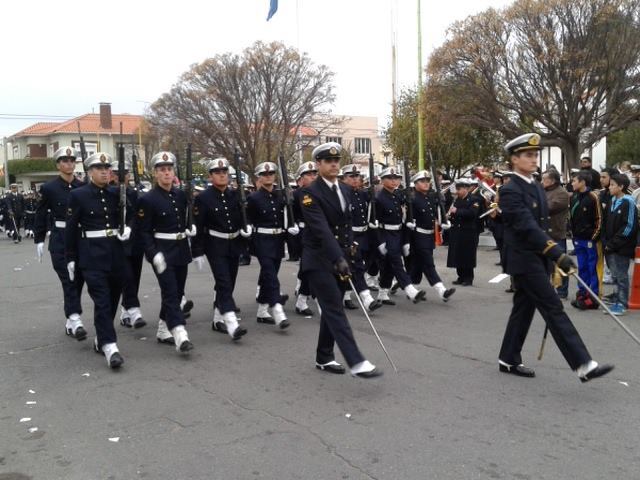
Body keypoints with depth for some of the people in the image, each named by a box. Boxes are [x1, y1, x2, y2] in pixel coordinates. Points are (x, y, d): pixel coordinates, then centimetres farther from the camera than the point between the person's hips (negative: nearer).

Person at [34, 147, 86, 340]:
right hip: (60, 240, -3)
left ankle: (70, 321, 17)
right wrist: (39, 241, -1)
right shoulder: (49, 188, -1)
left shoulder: (83, 187, 6)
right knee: (68, 279, -11)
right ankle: (75, 319, -15)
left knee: (78, 279, 6)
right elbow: (41, 216, 2)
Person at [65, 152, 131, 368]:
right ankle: (109, 346, -12)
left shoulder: (116, 194, 7)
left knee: (113, 298, 11)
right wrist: (70, 258, -3)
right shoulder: (78, 195, -4)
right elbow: (71, 228, -2)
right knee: (101, 300, -11)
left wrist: (127, 229, -5)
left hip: (116, 253, 5)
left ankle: (101, 339, 28)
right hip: (92, 255, -5)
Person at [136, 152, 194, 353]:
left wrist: (191, 228, 1)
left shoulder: (181, 195, 8)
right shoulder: (148, 199, -9)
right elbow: (144, 231, -10)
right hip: (163, 251, -6)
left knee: (177, 292, 11)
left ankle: (163, 330, 25)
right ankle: (180, 335, -16)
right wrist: (154, 254, -20)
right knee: (170, 293, -11)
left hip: (181, 250, 7)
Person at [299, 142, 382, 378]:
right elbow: (321, 229, -24)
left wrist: (348, 255, 11)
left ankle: (324, 358, 24)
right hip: (319, 261, -7)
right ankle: (357, 362, -14)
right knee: (335, 311, -10)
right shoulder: (311, 193, -13)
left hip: (339, 259, 8)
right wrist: (339, 258, -32)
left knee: (331, 310, 13)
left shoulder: (345, 190, 11)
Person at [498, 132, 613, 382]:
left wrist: (553, 255, 14)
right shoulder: (510, 191, -15)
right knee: (554, 309, -9)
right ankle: (583, 364, -7)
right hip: (524, 260, -9)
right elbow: (527, 227, -24)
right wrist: (558, 254, -29)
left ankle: (509, 359, 23)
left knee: (524, 309, 13)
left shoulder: (537, 187, 14)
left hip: (538, 259, 9)